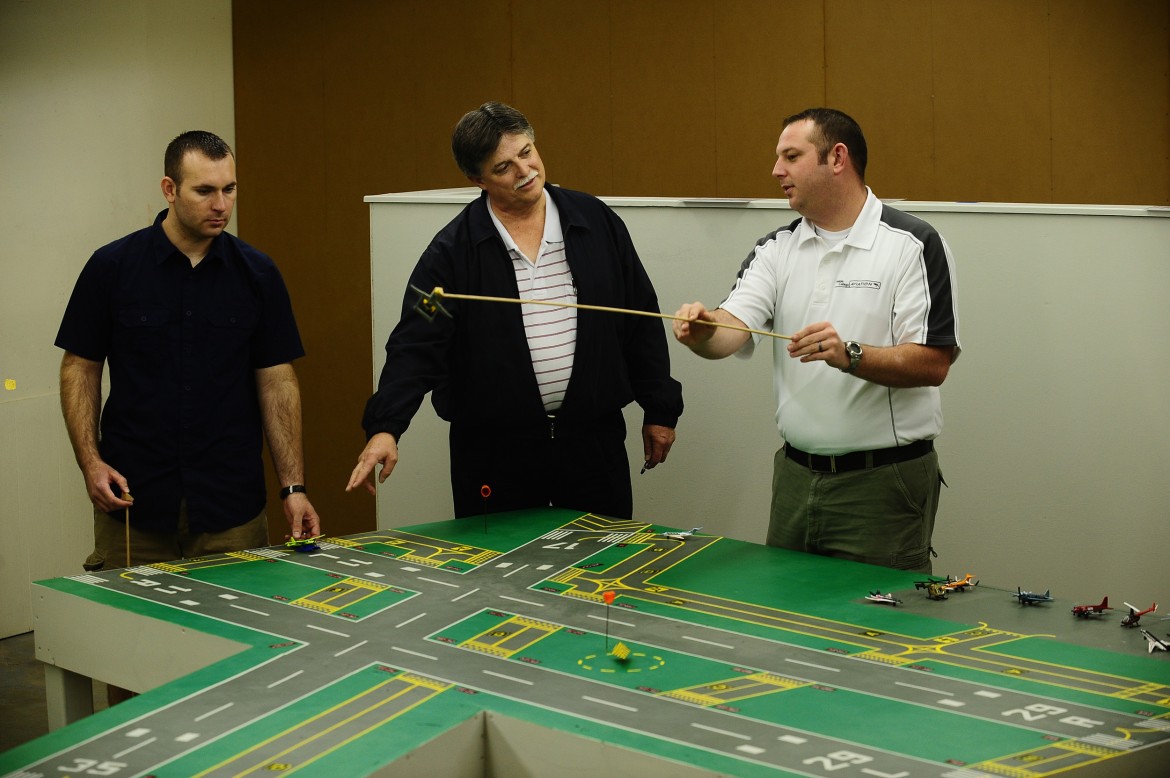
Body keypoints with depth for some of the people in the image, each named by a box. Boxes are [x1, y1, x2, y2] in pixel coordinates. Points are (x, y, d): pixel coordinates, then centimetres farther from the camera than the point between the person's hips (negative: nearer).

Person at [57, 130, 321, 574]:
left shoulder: (257, 274, 2)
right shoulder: (112, 267, -2)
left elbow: (276, 380, 3)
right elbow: (80, 367, 4)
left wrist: (293, 487, -4)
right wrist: (91, 462, -8)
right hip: (133, 501, -1)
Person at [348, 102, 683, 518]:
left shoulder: (596, 222, 3)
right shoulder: (453, 250, -5)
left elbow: (642, 321, 9)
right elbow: (415, 346, -10)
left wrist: (660, 410, 8)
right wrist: (385, 428, -24)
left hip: (592, 439, 2)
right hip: (494, 450, -2)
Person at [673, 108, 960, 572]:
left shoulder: (912, 245, -8)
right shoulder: (777, 249, 8)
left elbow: (933, 363, -14)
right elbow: (732, 329, -6)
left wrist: (850, 356, -28)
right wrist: (702, 334, -29)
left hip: (884, 481, -5)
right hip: (795, 476, 5)